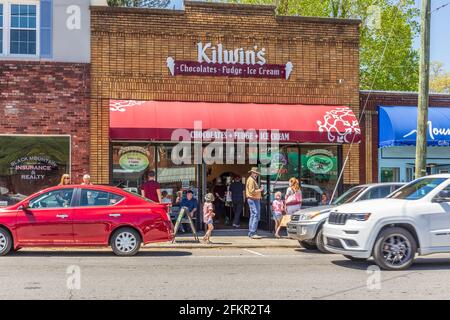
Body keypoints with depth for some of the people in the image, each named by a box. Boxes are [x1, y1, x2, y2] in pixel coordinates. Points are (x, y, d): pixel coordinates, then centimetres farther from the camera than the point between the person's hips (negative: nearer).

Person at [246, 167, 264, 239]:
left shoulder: (253, 180, 21)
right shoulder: (251, 180, -12)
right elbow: (252, 191, -20)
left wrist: (259, 190, 11)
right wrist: (260, 190, -12)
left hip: (255, 200, 11)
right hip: (253, 200, -11)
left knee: (253, 216, 13)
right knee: (256, 215, -16)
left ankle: (251, 233, 19)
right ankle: (253, 233, -19)